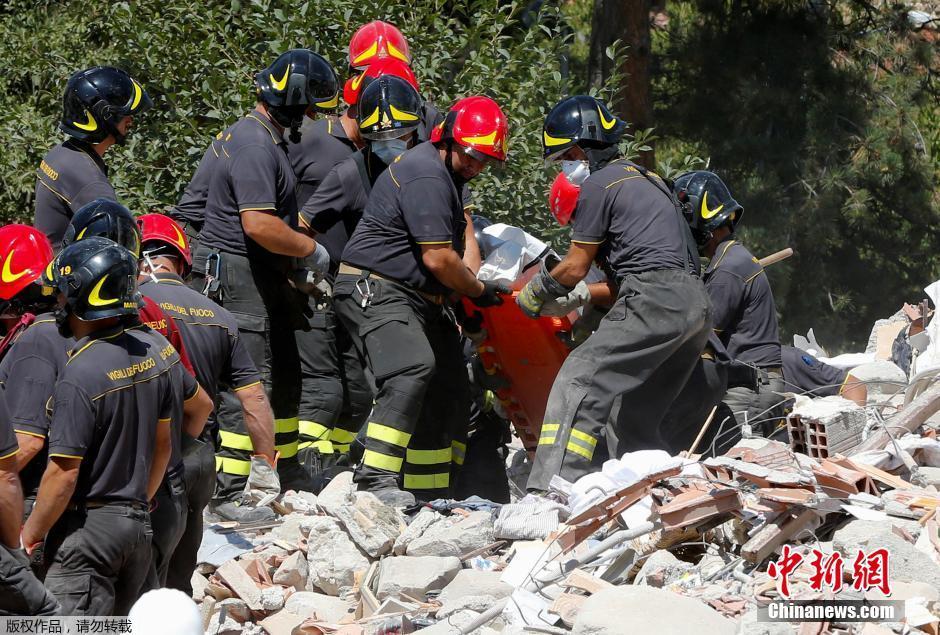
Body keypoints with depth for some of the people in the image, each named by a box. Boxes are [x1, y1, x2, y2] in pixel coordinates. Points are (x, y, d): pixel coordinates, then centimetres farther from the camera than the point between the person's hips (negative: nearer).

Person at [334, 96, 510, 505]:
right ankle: (376, 479, -36)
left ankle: (430, 495, 18)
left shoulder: (448, 173, 16)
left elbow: (462, 229, 22)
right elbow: (438, 258, -21)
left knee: (449, 394, 11)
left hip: (421, 299, 11)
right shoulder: (426, 178, -19)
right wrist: (478, 291, -5)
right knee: (412, 368, -31)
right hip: (377, 291, -11)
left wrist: (471, 272, 0)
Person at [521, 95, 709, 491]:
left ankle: (552, 492, -25)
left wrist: (534, 294, 19)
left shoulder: (599, 184, 0)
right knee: (637, 419, 15)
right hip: (697, 307, 9)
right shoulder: (645, 179, 29)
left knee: (580, 382, -14)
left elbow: (575, 268, 3)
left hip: (655, 302, -9)